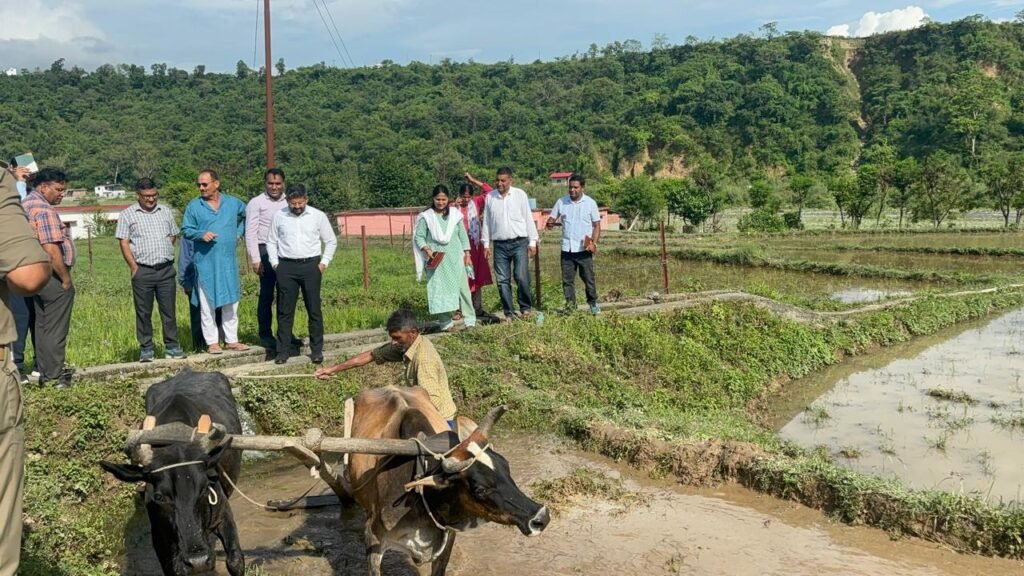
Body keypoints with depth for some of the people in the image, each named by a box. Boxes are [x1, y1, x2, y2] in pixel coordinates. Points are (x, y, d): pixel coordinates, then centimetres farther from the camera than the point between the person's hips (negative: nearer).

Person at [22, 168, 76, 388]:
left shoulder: (25, 204, 14)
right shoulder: (44, 209, -17)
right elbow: (52, 250, -24)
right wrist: (66, 279, -15)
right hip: (53, 277, -10)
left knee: (41, 326, 16)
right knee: (54, 329, -2)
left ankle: (43, 371, 24)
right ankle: (55, 375, 4)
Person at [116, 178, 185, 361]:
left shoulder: (166, 212, 11)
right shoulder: (127, 214, 1)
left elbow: (173, 236, 19)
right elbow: (124, 242, -2)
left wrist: (165, 254, 9)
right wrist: (134, 266, -6)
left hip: (166, 269, 2)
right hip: (142, 270, -2)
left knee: (169, 310, 4)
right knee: (143, 312, 4)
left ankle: (172, 346, 11)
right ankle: (146, 349, 12)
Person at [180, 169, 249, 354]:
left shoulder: (233, 203, 6)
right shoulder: (194, 206, 0)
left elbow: (247, 215, 23)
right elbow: (185, 229, 1)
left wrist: (239, 232, 11)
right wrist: (201, 234, -17)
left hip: (228, 260, 2)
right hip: (205, 261, -2)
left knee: (231, 301, 7)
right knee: (207, 303, 1)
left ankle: (231, 340, 16)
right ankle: (212, 342, 7)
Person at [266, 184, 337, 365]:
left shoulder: (318, 216, 2)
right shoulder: (279, 217, 4)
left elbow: (331, 241, 9)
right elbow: (271, 242, 12)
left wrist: (324, 263, 1)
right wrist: (275, 264, 3)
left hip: (311, 266, -1)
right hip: (286, 267, 1)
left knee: (314, 309, 3)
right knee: (285, 311, 3)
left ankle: (317, 350, 11)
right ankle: (283, 351, 9)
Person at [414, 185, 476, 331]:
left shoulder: (455, 214, 5)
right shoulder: (426, 217, -2)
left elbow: (463, 235, 10)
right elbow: (418, 237, -1)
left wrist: (467, 254, 8)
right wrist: (426, 249, -17)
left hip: (455, 257, 2)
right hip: (436, 260, -2)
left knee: (462, 287, 1)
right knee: (440, 290, -1)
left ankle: (470, 320, 7)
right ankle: (446, 323, 4)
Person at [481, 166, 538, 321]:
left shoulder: (520, 195, 1)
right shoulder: (490, 197, 7)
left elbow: (528, 218, 3)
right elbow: (486, 221, 12)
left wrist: (532, 241, 1)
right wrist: (486, 243, 11)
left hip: (519, 243, -2)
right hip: (499, 245, 2)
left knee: (521, 276, -11)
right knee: (503, 280, 2)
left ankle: (525, 308, 7)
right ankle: (509, 313, 10)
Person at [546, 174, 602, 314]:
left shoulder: (590, 203, -1)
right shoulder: (561, 202, 4)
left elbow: (597, 225, 1)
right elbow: (552, 219, 10)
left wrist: (594, 242, -12)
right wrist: (550, 223, -15)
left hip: (584, 249, -2)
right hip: (567, 248, 2)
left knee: (588, 278, 4)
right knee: (567, 279, 5)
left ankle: (593, 303, 18)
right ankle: (570, 305, 13)